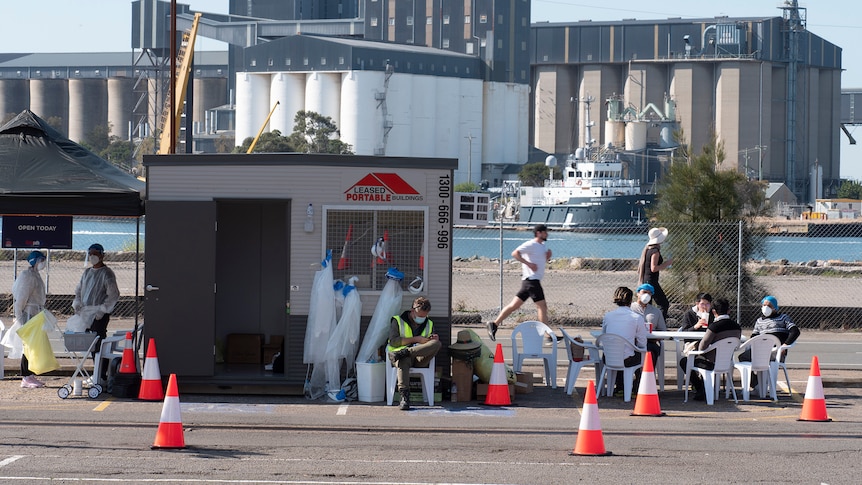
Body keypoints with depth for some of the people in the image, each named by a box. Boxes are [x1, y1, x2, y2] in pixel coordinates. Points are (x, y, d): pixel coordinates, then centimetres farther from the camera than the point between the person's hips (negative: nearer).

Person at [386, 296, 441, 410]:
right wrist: (416, 339, -10)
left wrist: (434, 340, -2)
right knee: (403, 361, -42)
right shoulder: (397, 321, 8)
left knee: (437, 343, -26)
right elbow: (394, 341, -6)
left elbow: (433, 346, 24)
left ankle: (404, 352, -38)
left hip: (420, 358, 3)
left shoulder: (429, 324, 21)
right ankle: (404, 396, -53)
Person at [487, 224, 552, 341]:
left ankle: (494, 324, 9)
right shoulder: (531, 245, -11)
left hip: (534, 280, 10)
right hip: (531, 279, -10)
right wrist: (529, 264, -22)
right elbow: (515, 253, -18)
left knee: (514, 305, 8)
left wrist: (548, 257, 9)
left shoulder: (542, 246, 19)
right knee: (542, 306, -10)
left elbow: (542, 261, 31)